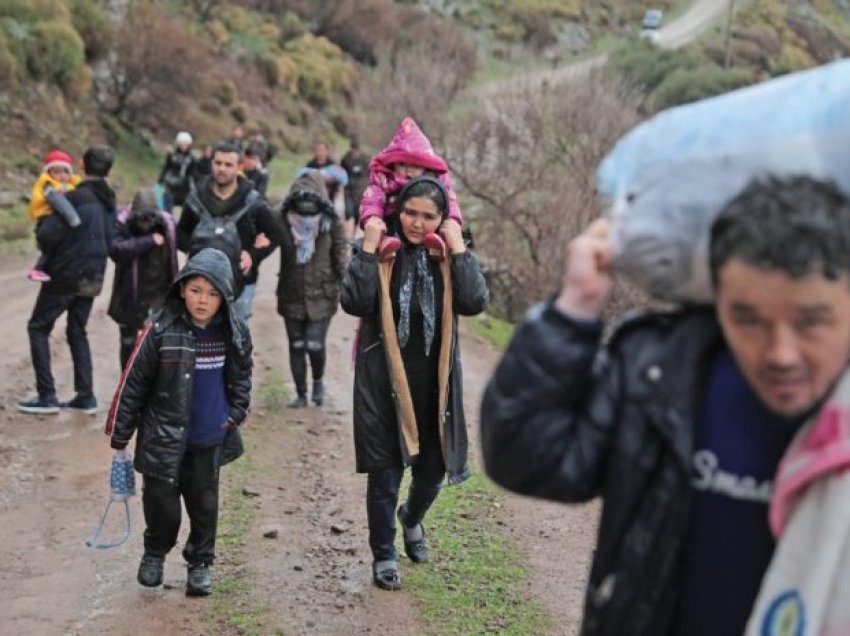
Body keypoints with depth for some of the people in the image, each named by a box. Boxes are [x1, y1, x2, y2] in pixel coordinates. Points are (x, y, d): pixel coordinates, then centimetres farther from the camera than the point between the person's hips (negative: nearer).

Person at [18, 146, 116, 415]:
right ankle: (85, 395, 14)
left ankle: (47, 396, 0)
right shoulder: (109, 202, 4)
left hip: (66, 274, -7)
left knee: (38, 327, 6)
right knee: (77, 332, 18)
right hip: (93, 277, 7)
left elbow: (47, 235, -23)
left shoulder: (75, 198, -20)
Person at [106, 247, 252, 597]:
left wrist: (236, 414, 5)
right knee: (163, 505, 3)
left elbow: (241, 377, 14)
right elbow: (132, 382, -10)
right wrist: (119, 434, -6)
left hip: (210, 440, 3)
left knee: (204, 503, 13)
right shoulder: (161, 330, -17)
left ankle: (200, 563, 32)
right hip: (164, 438, -3)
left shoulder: (234, 332, -5)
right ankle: (155, 553, 31)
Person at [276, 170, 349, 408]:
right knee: (296, 346, 8)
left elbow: (341, 254, -2)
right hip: (292, 296, 2)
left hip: (321, 296, -2)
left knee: (315, 345, -9)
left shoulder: (332, 223, -5)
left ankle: (318, 381, 22)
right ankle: (301, 394, 23)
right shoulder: (283, 221, -3)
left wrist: (345, 284, -6)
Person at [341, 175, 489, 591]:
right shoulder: (377, 249, -4)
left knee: (433, 467, 15)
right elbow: (355, 302, -18)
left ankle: (412, 519, 48)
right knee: (385, 472, 3)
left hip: (434, 381, 3)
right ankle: (383, 555, 21)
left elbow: (475, 303, -13)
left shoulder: (450, 254, 3)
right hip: (384, 380, -3)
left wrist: (458, 250, -13)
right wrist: (368, 249, -18)